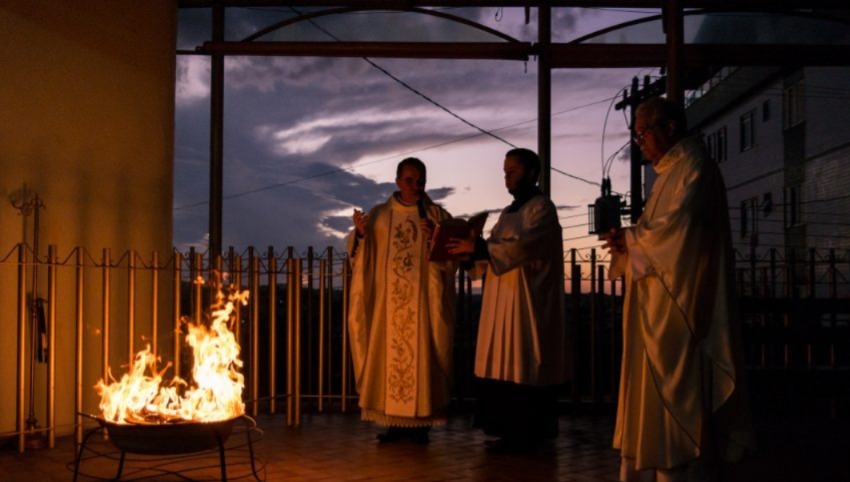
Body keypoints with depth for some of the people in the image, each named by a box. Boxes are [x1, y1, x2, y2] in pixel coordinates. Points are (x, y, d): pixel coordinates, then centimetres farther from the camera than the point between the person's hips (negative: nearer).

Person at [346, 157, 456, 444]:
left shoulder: (437, 216, 4)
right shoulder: (379, 215, 8)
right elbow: (359, 255, 4)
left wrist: (435, 239, -18)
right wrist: (360, 234, -16)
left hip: (423, 301, -1)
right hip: (389, 301, 1)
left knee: (420, 357, -2)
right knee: (390, 356, 1)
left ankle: (420, 423, 4)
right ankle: (394, 421, 8)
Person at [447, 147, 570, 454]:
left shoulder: (541, 208, -6)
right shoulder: (508, 213, 21)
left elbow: (522, 246, -22)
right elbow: (495, 253, 18)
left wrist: (478, 247, -23)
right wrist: (468, 253, 0)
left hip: (527, 304, -8)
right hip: (502, 302, 8)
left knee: (523, 368, -6)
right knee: (507, 367, 8)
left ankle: (527, 435, -1)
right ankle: (512, 431, 13)